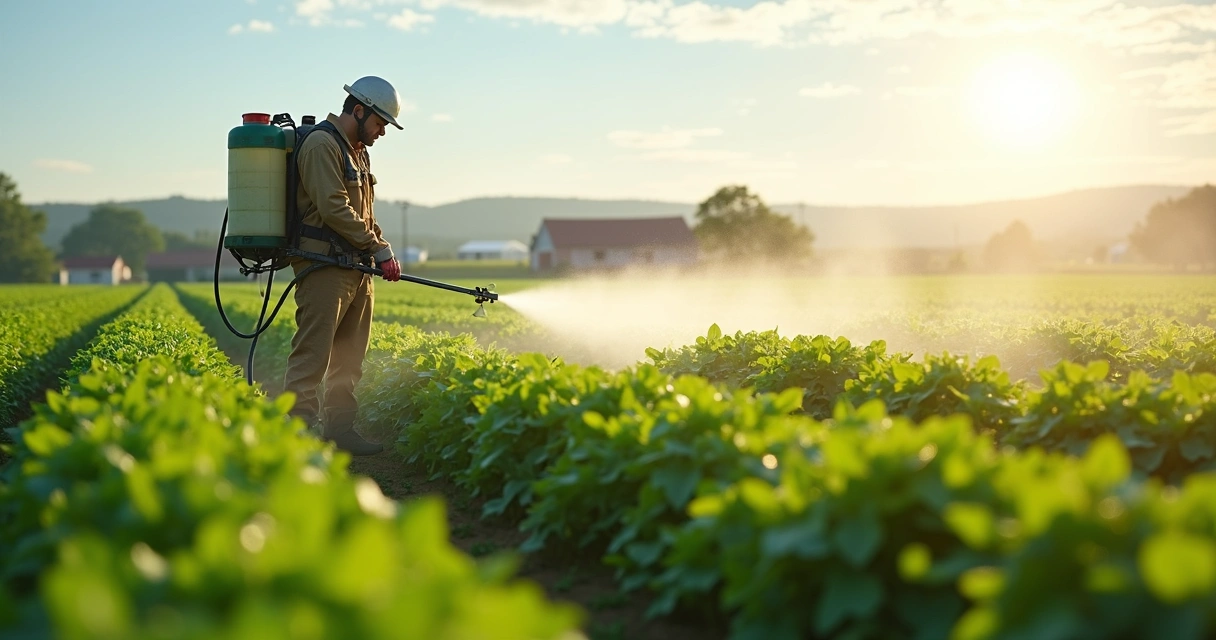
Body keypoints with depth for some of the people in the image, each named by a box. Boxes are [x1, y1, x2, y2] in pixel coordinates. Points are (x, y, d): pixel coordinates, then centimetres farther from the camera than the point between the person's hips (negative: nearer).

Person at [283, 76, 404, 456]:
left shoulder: (357, 152, 22)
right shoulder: (321, 145, -9)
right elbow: (333, 208, -18)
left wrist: (380, 249, 6)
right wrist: (379, 248, -16)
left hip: (357, 269, 10)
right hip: (324, 265, -10)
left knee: (349, 358, 11)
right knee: (312, 354, -10)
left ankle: (339, 431, 17)